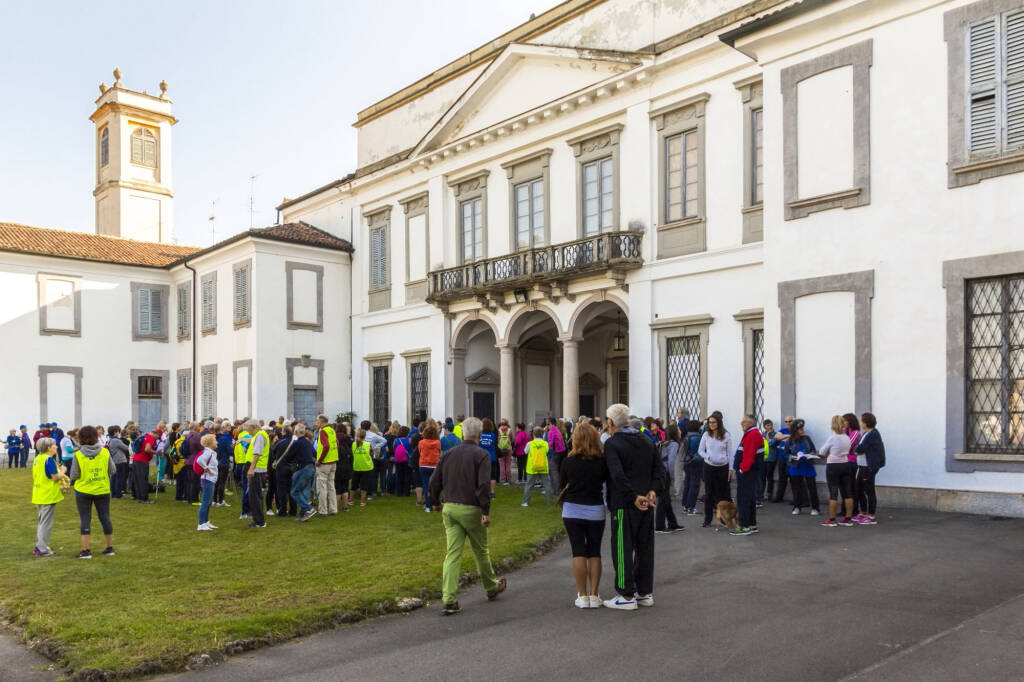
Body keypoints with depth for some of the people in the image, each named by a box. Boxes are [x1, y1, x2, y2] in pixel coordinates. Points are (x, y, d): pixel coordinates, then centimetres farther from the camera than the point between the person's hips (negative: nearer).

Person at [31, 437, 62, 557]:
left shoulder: (37, 459, 10)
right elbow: (56, 477, -20)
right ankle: (43, 549, 2)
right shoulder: (49, 459, -17)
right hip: (48, 496, -9)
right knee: (46, 523, -2)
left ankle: (38, 547, 24)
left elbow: (35, 476, 18)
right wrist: (62, 472, -1)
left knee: (41, 522, 18)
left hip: (38, 496, 9)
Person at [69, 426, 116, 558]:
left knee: (85, 519, 5)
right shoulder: (105, 452, -6)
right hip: (102, 490, 2)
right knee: (105, 518, 11)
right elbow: (113, 470, -2)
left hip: (83, 491, -2)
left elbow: (74, 475, -10)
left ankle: (85, 550, 4)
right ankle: (110, 548, 20)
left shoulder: (78, 455, -11)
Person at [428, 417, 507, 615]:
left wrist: (439, 502, 23)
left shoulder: (448, 454, 7)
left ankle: (449, 600, -4)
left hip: (449, 508, 4)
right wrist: (486, 512, -16)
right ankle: (492, 588, 33)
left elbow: (434, 482, 8)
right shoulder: (482, 455, -8)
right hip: (471, 509, -4)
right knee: (480, 551, 14)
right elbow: (483, 485, -18)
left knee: (452, 554, 2)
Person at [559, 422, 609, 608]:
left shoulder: (568, 462, -7)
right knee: (594, 553, 10)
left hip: (573, 511, -1)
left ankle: (582, 596, 7)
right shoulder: (602, 461, -7)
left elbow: (562, 486, 2)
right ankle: (594, 596, 11)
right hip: (596, 511, 1)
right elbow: (607, 482, 4)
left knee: (578, 552, 6)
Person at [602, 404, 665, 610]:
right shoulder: (647, 441, 11)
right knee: (645, 548, 14)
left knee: (623, 550, 1)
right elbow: (659, 469, 5)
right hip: (646, 505, 7)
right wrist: (653, 491, -5)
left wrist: (634, 497, -23)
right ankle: (645, 593, 21)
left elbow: (618, 475, -23)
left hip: (624, 505, -7)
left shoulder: (611, 444, -11)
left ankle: (627, 596, 4)